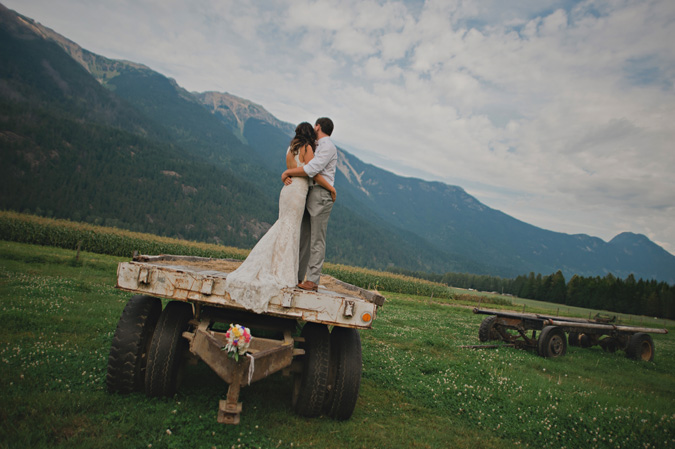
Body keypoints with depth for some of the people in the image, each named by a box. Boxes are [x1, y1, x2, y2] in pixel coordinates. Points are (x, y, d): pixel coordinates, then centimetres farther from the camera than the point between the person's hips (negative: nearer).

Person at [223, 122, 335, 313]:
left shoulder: (291, 148, 15)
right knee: (290, 229, -3)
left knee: (285, 227, 13)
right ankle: (282, 274, 3)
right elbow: (314, 174, -11)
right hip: (297, 192, -7)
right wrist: (331, 188, -1)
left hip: (287, 189, 7)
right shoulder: (307, 148, -7)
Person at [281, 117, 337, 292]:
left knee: (317, 239, -8)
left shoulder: (328, 146, -5)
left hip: (321, 194, -9)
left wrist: (288, 171, -8)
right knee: (303, 236, 7)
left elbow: (311, 169, -18)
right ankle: (297, 277, 10)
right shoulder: (314, 147, 24)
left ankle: (313, 280, -7)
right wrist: (287, 176, -3)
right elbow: (299, 167, 18)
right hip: (309, 194, 9)